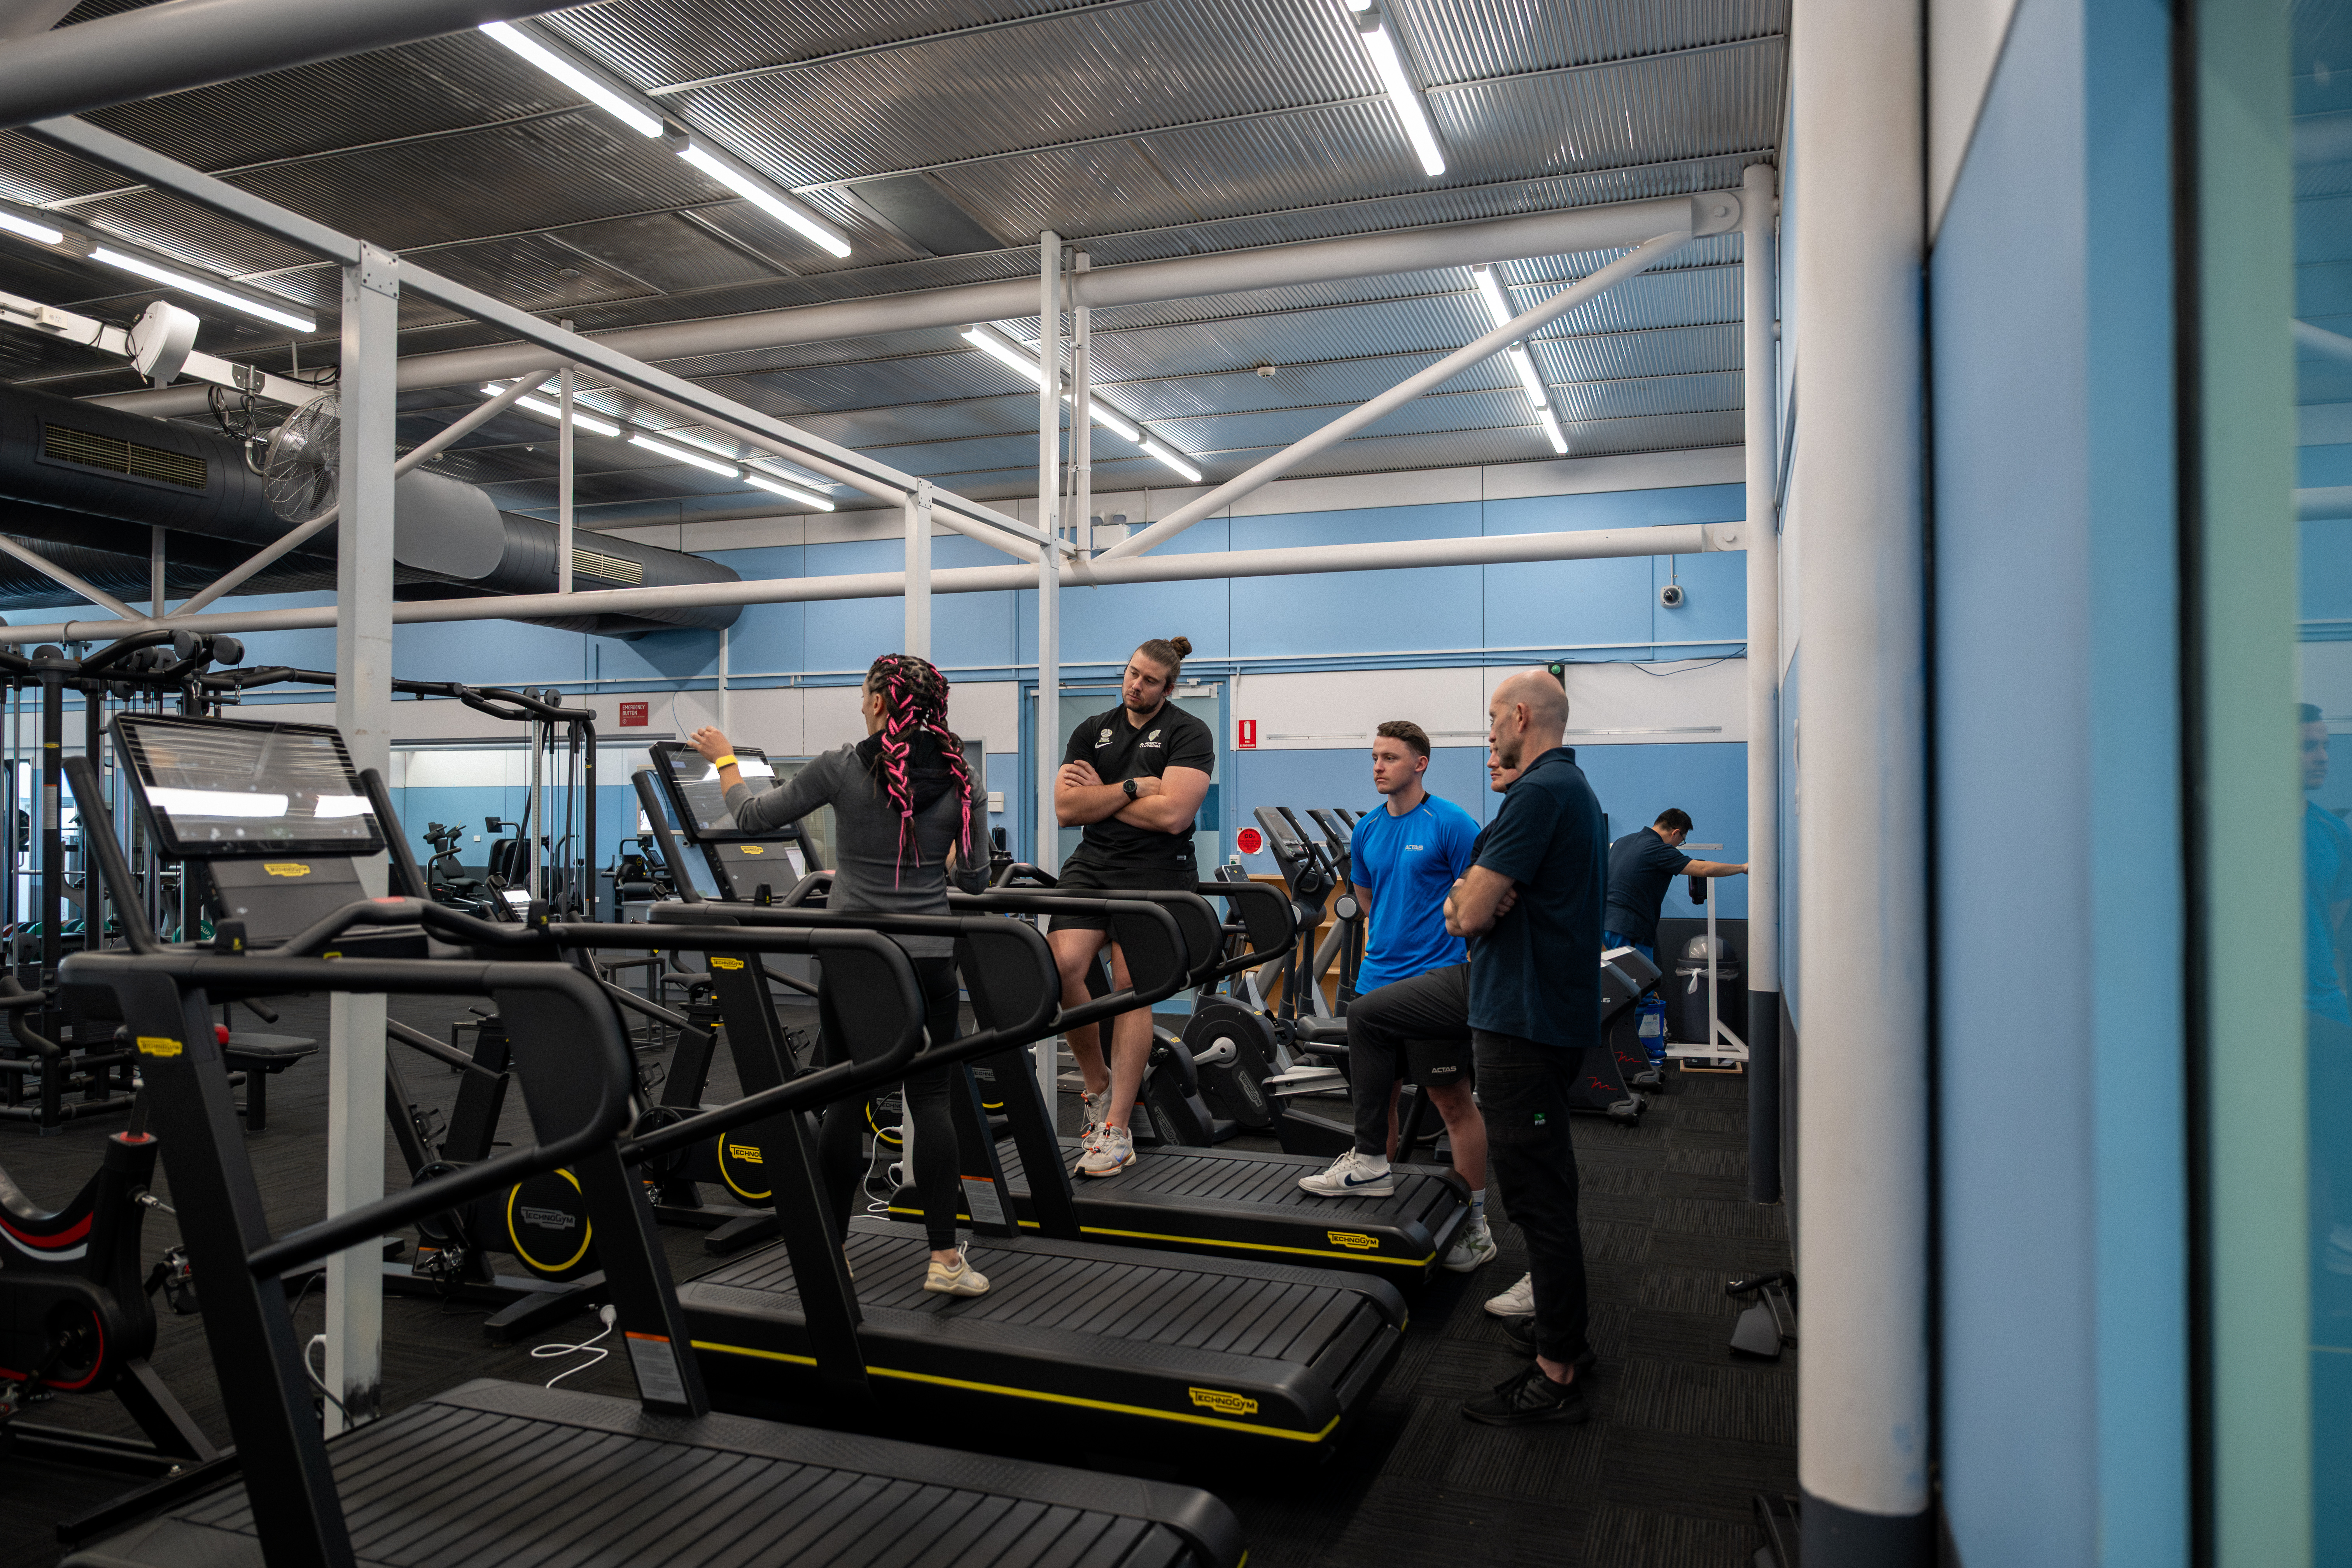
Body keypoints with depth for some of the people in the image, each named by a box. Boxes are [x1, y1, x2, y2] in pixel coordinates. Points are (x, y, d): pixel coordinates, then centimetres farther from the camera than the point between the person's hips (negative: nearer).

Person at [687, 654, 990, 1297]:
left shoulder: (843, 768, -9)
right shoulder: (956, 778, -1)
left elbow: (753, 818, 0)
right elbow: (974, 878, 7)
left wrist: (723, 759, 17)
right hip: (928, 957, 2)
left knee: (846, 1100, 9)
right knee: (931, 1097, 7)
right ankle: (945, 1258, 5)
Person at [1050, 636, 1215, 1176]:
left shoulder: (1188, 735, -1)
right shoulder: (1093, 732, 13)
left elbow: (1172, 814, -15)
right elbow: (1066, 808, 3)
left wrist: (1099, 794, -4)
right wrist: (1132, 789, -7)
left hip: (1156, 874, -4)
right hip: (1093, 866, 4)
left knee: (1131, 985, -7)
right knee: (1062, 964, -17)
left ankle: (1116, 1129, 0)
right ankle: (1098, 1082, 7)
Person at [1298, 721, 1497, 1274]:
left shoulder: (1452, 824, -10)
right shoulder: (1367, 830, 10)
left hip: (1438, 978, -6)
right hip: (1379, 975, 6)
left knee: (1452, 1099, 1)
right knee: (1376, 1092, 12)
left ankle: (1476, 1223, 10)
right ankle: (1374, 1175, 27)